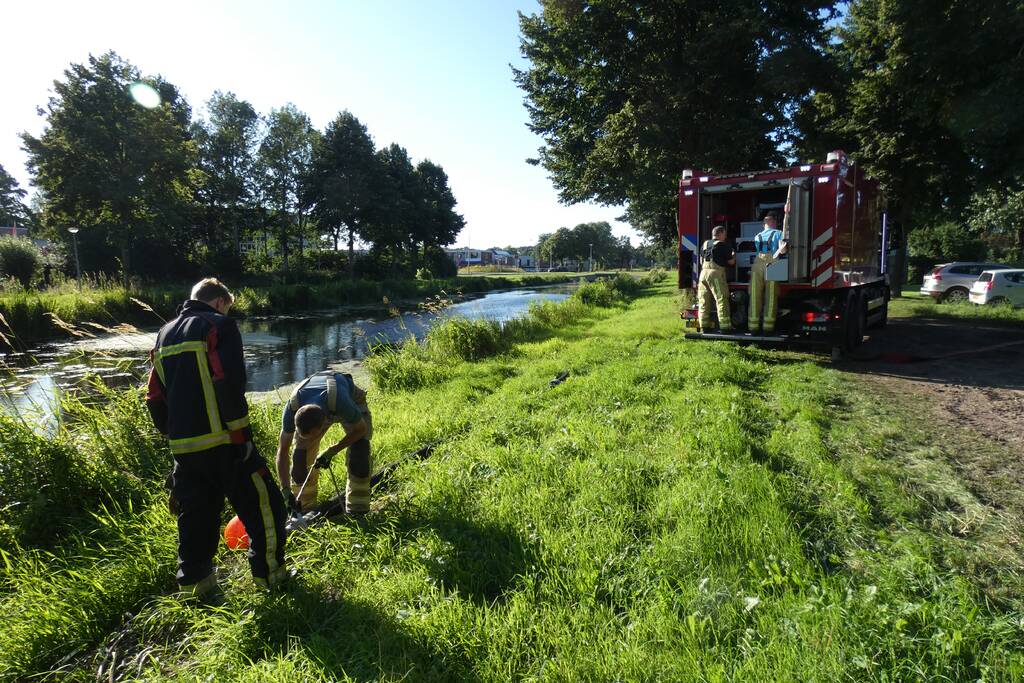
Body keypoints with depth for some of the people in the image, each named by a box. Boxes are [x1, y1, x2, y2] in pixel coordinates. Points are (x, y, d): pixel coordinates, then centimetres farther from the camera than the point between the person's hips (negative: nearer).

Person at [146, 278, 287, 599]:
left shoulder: (165, 334, 18)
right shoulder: (220, 326, -5)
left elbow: (154, 397, 18)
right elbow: (229, 382, -19)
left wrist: (172, 434, 24)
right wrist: (240, 430, -14)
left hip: (183, 448, 7)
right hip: (222, 443, -7)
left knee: (196, 515, 19)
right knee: (263, 505, 5)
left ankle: (194, 586, 29)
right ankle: (270, 576, 12)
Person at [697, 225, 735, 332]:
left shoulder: (705, 244, 16)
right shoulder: (724, 245, -1)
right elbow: (731, 262, 4)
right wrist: (734, 256, 23)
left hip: (704, 272, 6)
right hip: (716, 273, -6)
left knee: (704, 301, 8)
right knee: (721, 300, -3)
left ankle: (704, 326, 10)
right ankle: (724, 326, -5)